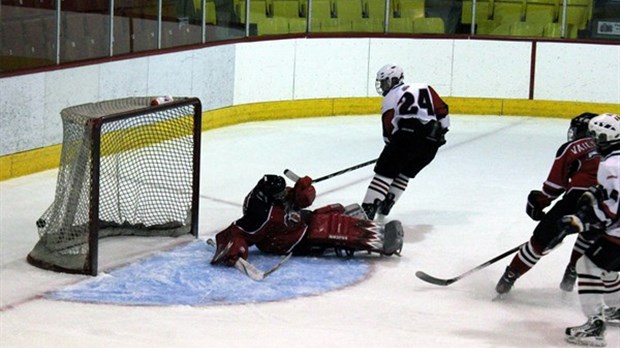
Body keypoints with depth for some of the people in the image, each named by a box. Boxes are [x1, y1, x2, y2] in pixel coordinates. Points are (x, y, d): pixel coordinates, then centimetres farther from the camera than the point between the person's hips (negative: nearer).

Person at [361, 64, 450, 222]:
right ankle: (383, 209, 18)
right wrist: (441, 131, 27)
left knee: (384, 171, 0)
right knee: (405, 173, 22)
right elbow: (442, 110, 16)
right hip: (430, 143, 5)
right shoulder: (425, 88, 24)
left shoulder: (390, 98, 13)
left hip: (407, 137, -5)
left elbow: (389, 128, 8)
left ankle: (367, 209, -12)